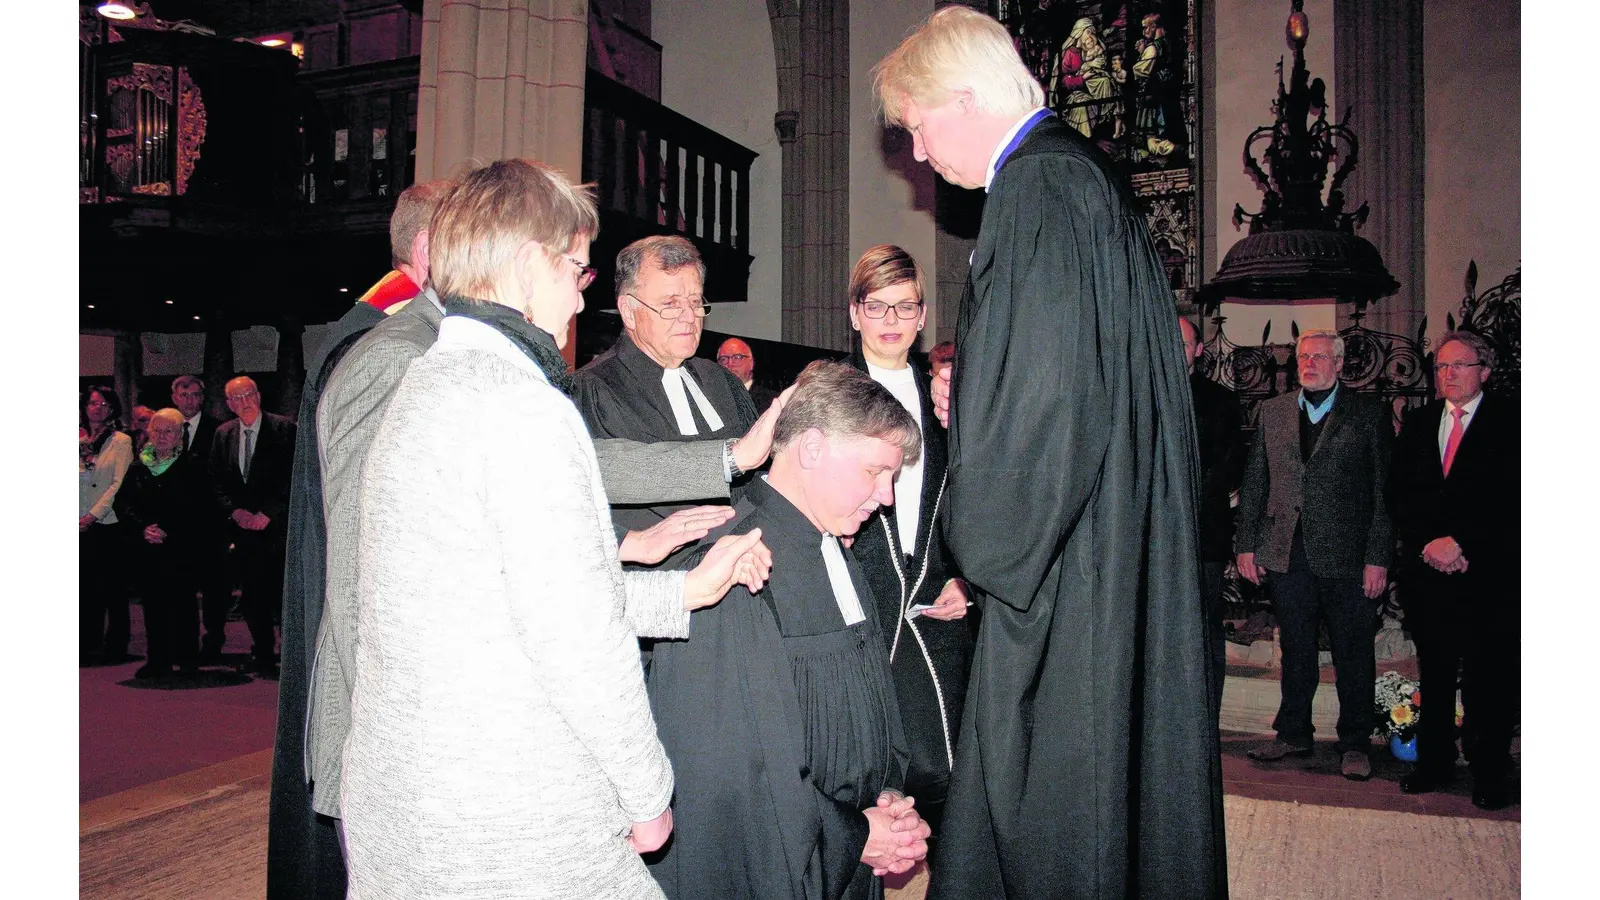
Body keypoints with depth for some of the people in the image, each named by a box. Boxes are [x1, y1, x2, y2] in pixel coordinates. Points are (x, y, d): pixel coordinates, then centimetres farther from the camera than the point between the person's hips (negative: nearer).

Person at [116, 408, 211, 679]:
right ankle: (158, 660, 10)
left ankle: (186, 659, 6)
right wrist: (143, 527, -8)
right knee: (152, 603, 3)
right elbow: (123, 502, 9)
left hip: (182, 548, -3)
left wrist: (168, 532, -10)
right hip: (146, 548, 4)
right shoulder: (138, 467, 13)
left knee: (182, 602, -2)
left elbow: (200, 509, -3)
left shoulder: (193, 465, 1)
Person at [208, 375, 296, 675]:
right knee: (251, 592, 6)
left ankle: (265, 656, 4)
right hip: (240, 525, 4)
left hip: (273, 524, -4)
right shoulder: (223, 434, 12)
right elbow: (217, 481, 13)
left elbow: (292, 477, -6)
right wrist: (234, 510, -3)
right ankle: (261, 652, 17)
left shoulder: (283, 429, -3)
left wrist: (268, 513, -11)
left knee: (271, 591, -6)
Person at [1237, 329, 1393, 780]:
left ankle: (1355, 743, 21)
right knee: (1295, 651, 14)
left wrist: (1378, 558, -10)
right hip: (1287, 555, 3)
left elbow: (1384, 490, -3)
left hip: (1347, 556, -3)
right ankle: (1293, 734, 27)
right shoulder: (1273, 411, 10)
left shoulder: (1368, 414, 0)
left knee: (1354, 654, 6)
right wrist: (1247, 544, 5)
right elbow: (1254, 482, 11)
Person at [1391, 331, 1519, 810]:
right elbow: (1400, 495, 10)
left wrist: (1461, 543, -12)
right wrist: (1427, 544, -4)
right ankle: (1434, 762, 20)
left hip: (1490, 573, -3)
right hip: (1427, 570, 4)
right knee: (1434, 673, 10)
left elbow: (1513, 499, -8)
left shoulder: (1510, 421, -1)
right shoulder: (1417, 422, 12)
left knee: (1490, 677, 2)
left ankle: (1490, 772, 14)